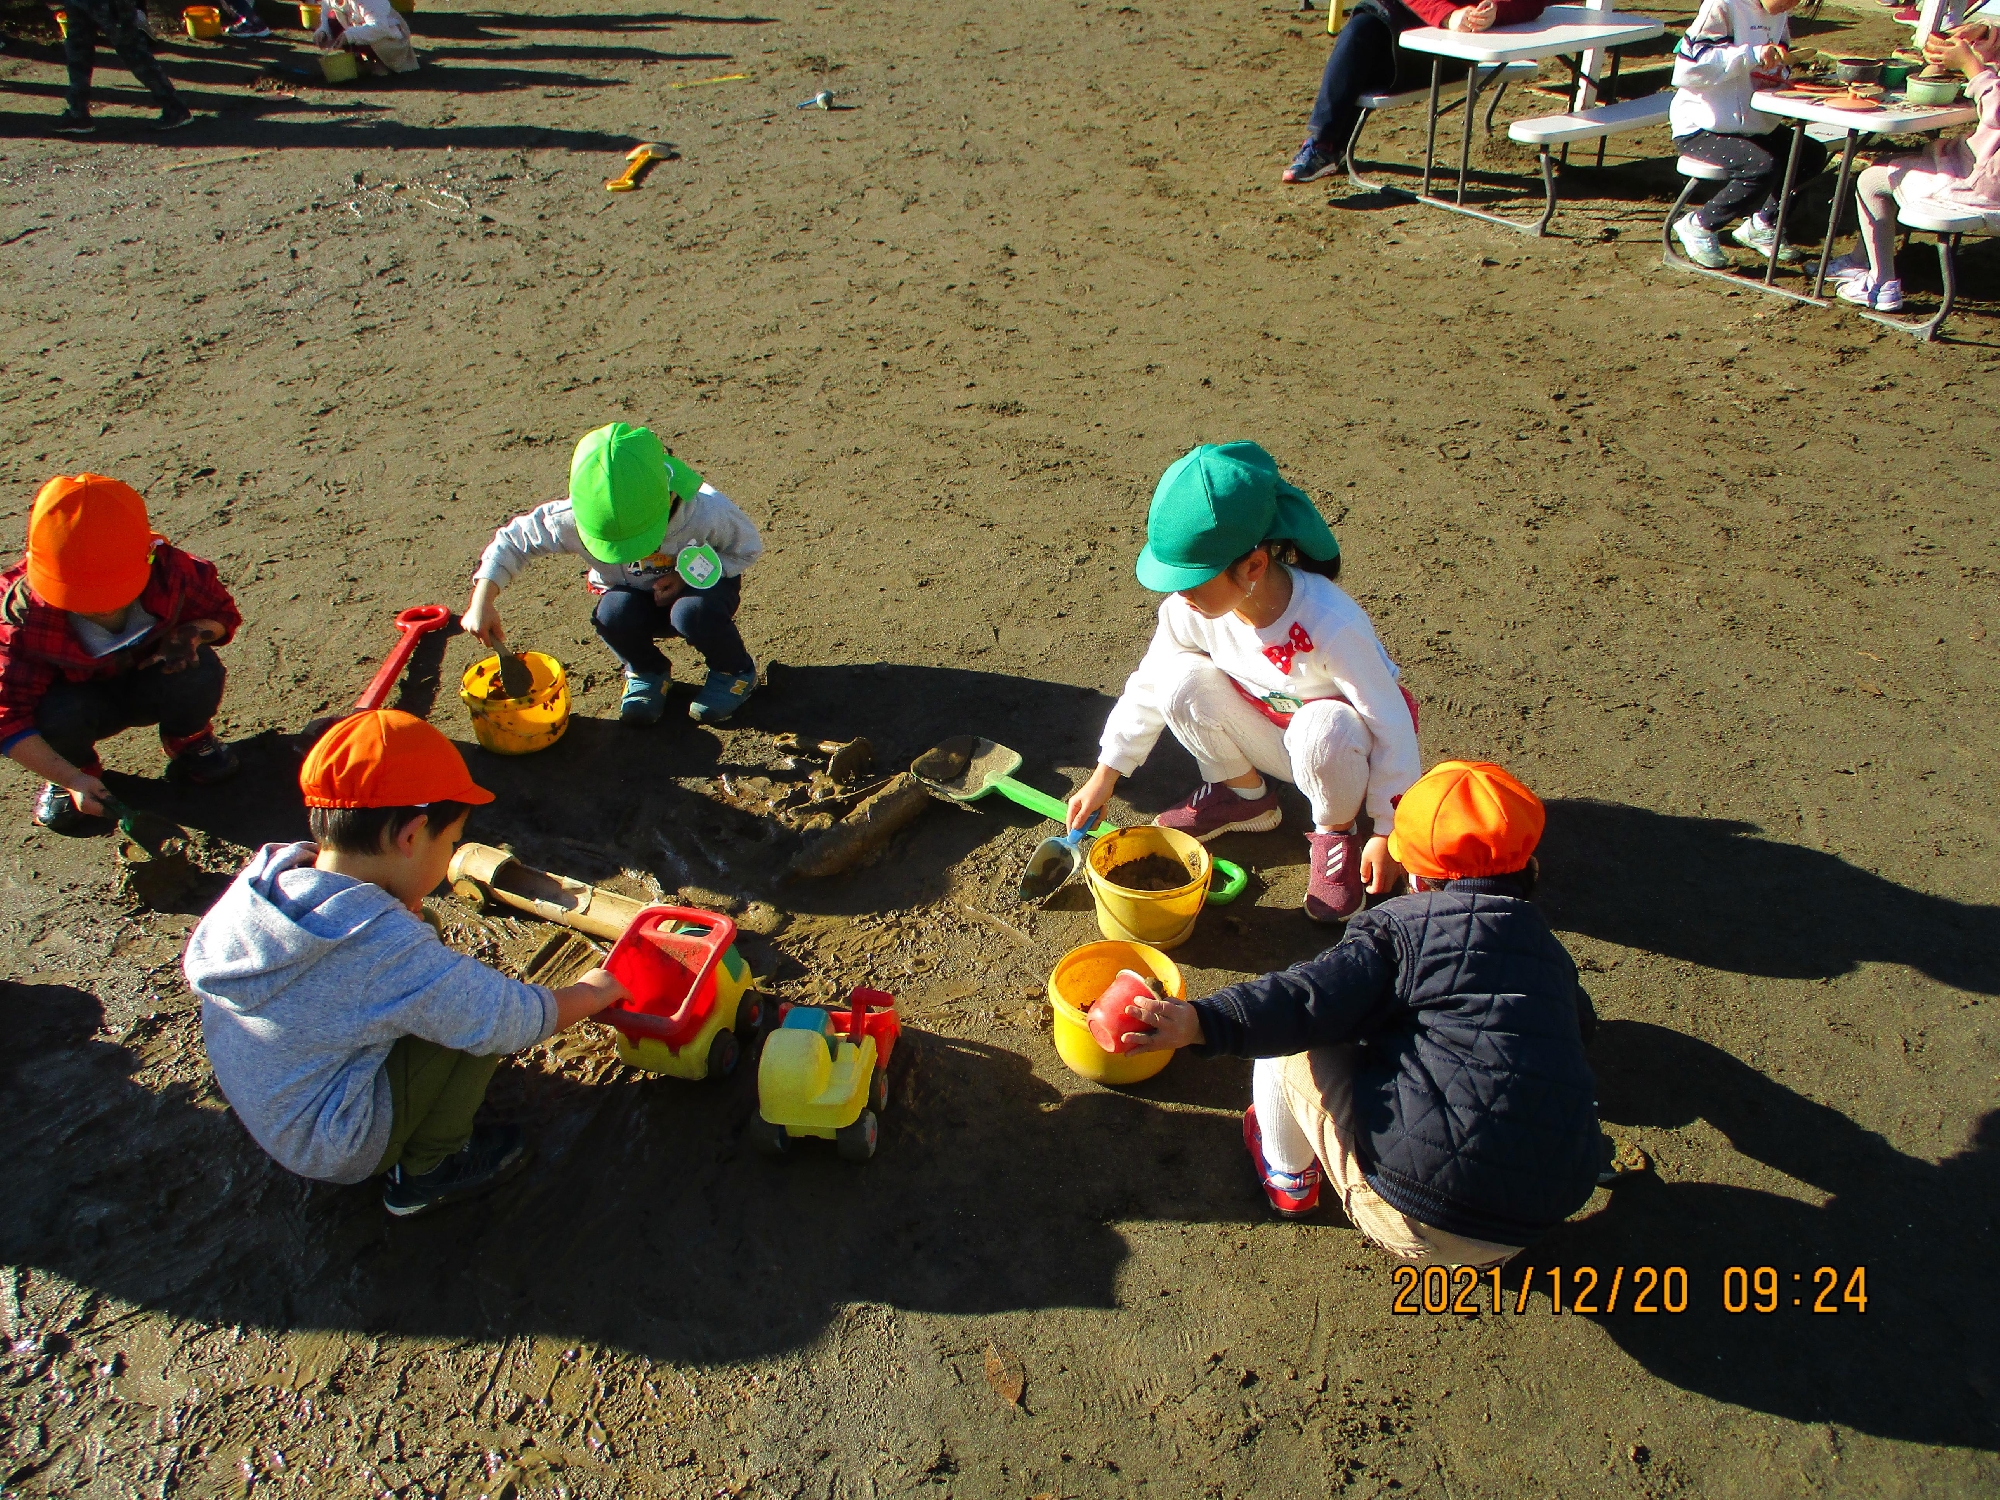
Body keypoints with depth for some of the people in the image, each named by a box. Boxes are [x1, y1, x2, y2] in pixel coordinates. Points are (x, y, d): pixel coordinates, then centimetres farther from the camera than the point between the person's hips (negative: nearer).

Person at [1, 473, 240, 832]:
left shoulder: (173, 573, -28)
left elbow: (222, 615, -7)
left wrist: (191, 634, -32)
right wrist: (71, 778, -38)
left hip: (152, 683, 1)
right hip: (81, 697, -1)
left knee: (199, 672, -33)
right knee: (56, 718, -36)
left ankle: (188, 739, 3)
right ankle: (79, 766, 3)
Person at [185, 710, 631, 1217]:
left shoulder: (259, 879, -13)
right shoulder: (388, 950, -33)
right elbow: (512, 1019, -23)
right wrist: (590, 992, -4)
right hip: (336, 1150, -8)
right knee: (479, 1013, -11)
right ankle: (428, 1169, 6)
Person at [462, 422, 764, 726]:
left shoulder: (706, 511, -33)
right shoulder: (577, 519, -29)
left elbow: (748, 547, -14)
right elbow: (512, 540, -15)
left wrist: (687, 577, -27)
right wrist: (481, 603, -25)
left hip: (694, 585, -2)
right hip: (638, 601, 2)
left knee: (691, 612, -36)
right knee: (613, 613, -32)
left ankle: (735, 672, -2)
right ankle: (647, 672, 3)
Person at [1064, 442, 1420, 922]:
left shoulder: (1331, 625, -36)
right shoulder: (1189, 607, -22)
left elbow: (1392, 726, -25)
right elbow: (1149, 685, -4)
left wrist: (1389, 833, -21)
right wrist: (1104, 777, -1)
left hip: (1334, 739, -4)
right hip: (1268, 734, 4)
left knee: (1323, 729, -40)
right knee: (1181, 681, -23)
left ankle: (1337, 833, -7)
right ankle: (1243, 794, 4)